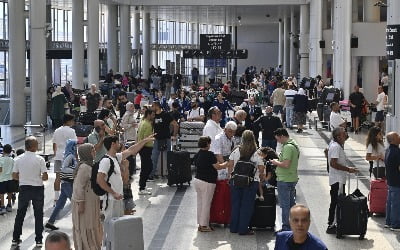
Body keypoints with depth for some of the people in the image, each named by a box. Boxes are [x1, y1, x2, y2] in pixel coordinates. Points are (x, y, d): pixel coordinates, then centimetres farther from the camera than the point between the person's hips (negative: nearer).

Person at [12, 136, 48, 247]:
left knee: (20, 214, 14)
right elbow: (45, 177, -13)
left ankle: (15, 239, 17)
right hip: (37, 188, -2)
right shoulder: (40, 159, -13)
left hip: (24, 188, 2)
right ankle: (39, 240, 10)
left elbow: (14, 176, 0)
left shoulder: (18, 159, -5)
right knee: (38, 215, 8)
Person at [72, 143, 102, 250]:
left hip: (91, 202, 10)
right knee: (85, 228, -2)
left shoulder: (90, 165, 11)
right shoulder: (84, 167, -20)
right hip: (84, 203, -10)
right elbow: (79, 187, -22)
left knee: (92, 228, 16)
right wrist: (80, 204, -22)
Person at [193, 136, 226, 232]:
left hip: (197, 180, 7)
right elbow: (217, 167, -13)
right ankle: (204, 225, 4)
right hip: (207, 182, -7)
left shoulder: (197, 155, 7)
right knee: (206, 203, 0)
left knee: (200, 202, 14)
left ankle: (200, 224, 19)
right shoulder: (209, 154, -16)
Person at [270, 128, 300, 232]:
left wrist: (276, 162, -10)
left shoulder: (288, 147, -20)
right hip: (292, 179, 10)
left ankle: (286, 227, 1)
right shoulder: (294, 144, 13)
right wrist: (278, 162, 13)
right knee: (291, 204, 17)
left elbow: (286, 164, -26)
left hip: (285, 180, -10)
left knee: (285, 205, -3)